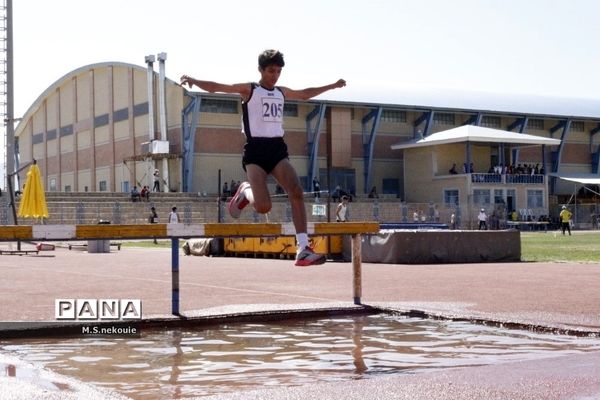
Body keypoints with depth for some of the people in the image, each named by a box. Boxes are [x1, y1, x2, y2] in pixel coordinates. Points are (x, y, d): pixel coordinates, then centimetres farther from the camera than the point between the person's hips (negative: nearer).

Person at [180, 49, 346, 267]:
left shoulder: (282, 92, 18)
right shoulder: (249, 90, 2)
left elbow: (305, 94, 37)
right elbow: (216, 87, -8)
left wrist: (332, 85, 44)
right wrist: (194, 81, -26)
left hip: (278, 149, 5)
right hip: (256, 150, -5)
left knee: (297, 193, -15)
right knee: (263, 207, -18)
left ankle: (303, 249, -16)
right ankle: (246, 192, 20)